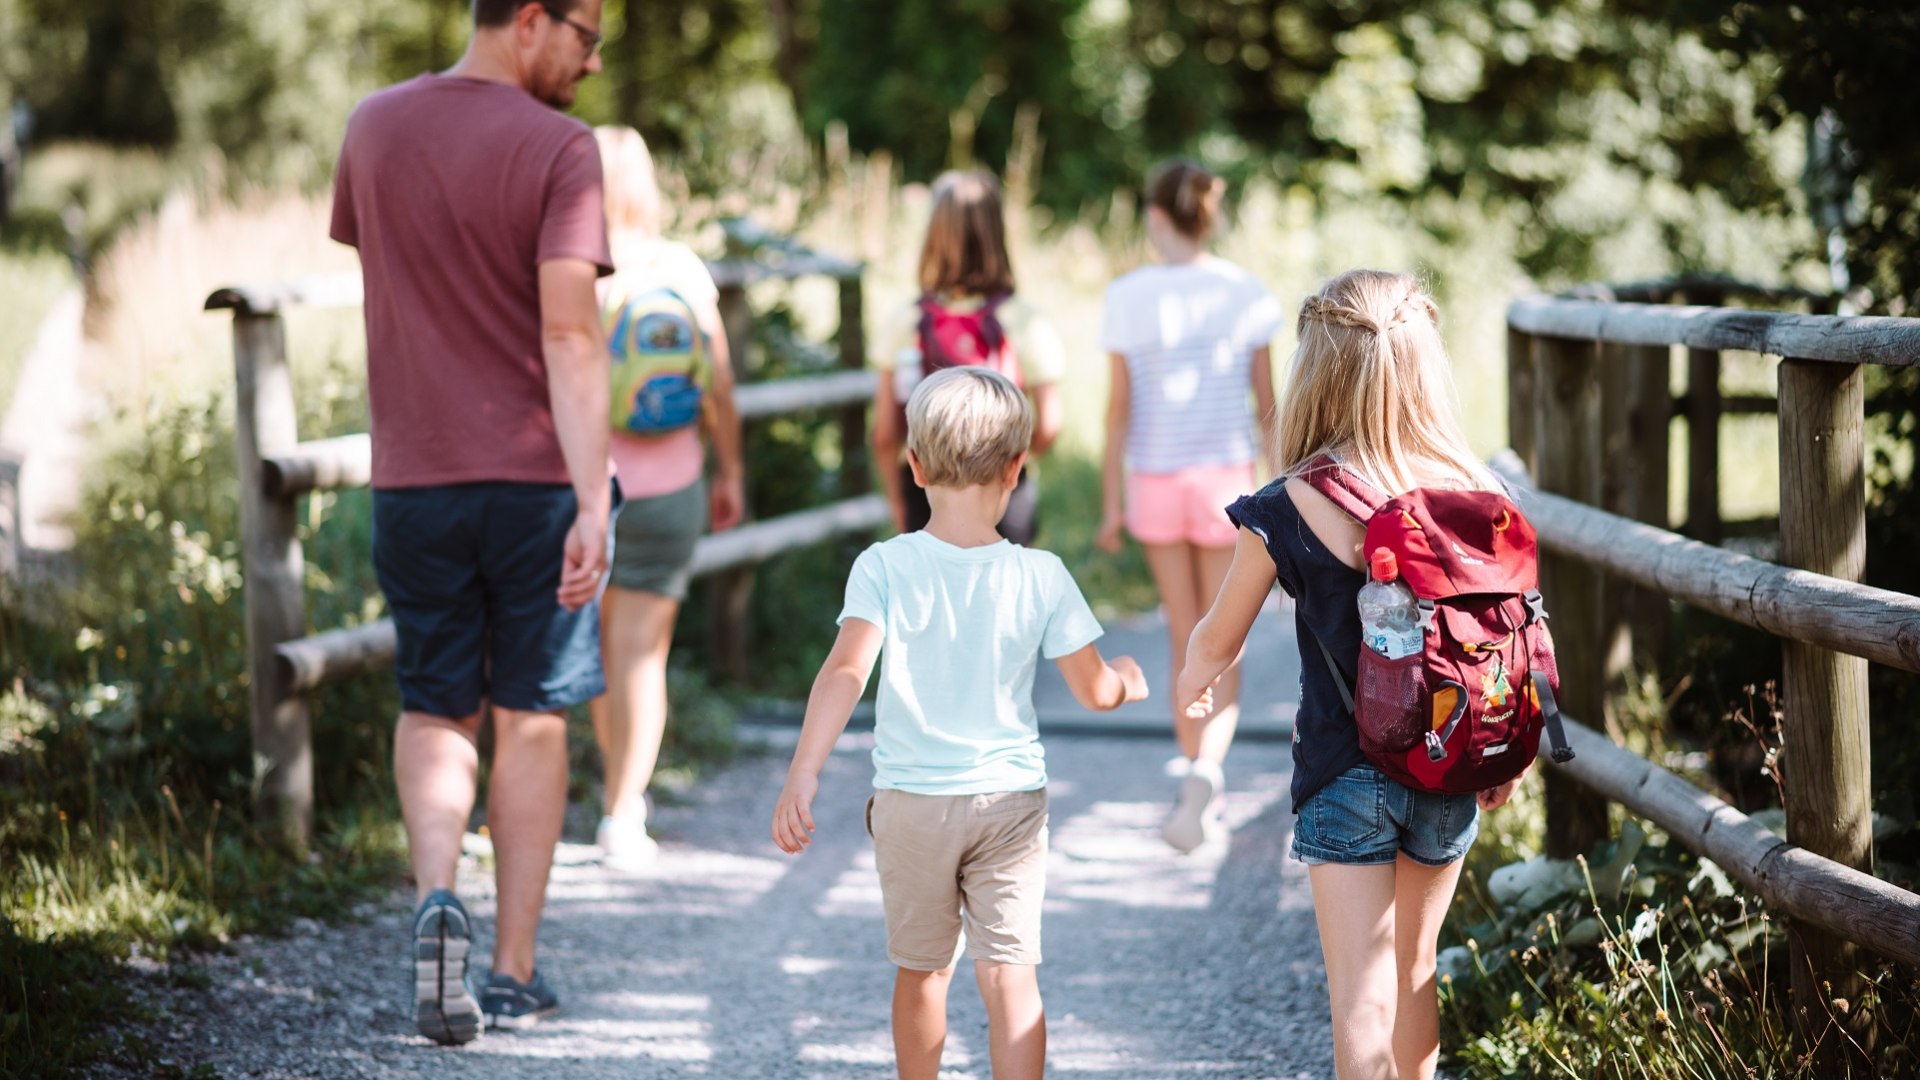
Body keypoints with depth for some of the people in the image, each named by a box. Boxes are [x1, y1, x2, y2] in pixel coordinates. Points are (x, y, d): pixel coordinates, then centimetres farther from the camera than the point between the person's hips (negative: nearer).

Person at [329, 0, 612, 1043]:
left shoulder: (372, 127, 6)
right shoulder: (559, 149, -11)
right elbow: (569, 335, -19)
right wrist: (594, 502, -22)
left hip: (411, 478, 3)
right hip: (536, 479, -3)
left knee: (434, 711, 14)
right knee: (532, 718, 8)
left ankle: (435, 895, -12)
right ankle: (515, 970, 12)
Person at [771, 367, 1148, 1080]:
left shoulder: (884, 567, -10)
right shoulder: (1042, 577, -6)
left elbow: (846, 671, -21)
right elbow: (1094, 692, -1)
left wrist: (803, 774, -25)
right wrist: (1126, 679, 22)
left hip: (909, 802, 1)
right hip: (1010, 799, 0)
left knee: (922, 970, 16)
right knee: (1010, 975, -2)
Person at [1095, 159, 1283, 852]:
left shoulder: (1129, 298, -8)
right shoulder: (1247, 295, -4)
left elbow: (1119, 406, -7)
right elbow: (1266, 400, 0)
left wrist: (1112, 502, 0)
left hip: (1157, 481, 0)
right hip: (1226, 479, 0)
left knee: (1185, 638, 16)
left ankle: (1194, 771, 23)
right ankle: (1205, 769, -19)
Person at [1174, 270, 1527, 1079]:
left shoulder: (1288, 512, -14)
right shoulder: (1476, 494, -7)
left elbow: (1217, 641, 0)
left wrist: (1189, 685, 23)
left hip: (1344, 776, -3)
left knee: (1362, 998, 0)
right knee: (1415, 968, 22)